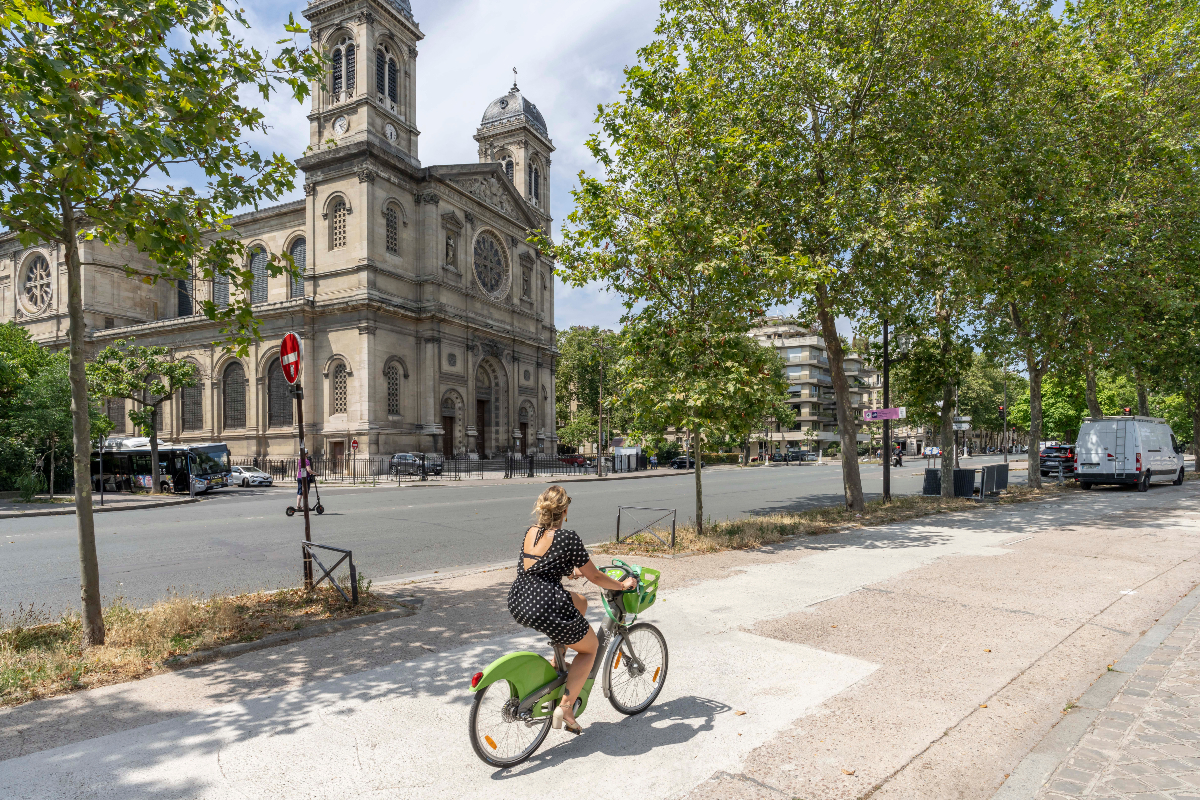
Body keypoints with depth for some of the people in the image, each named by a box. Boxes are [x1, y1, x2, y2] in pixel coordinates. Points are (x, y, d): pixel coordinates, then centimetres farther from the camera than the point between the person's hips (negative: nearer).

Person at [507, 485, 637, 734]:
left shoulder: (530, 532, 9)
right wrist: (623, 585, 15)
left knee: (580, 602, 29)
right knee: (590, 647, 19)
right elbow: (595, 577, -2)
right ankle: (565, 707, 8)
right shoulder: (567, 537, -11)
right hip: (548, 609, -7)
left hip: (517, 604, 7)